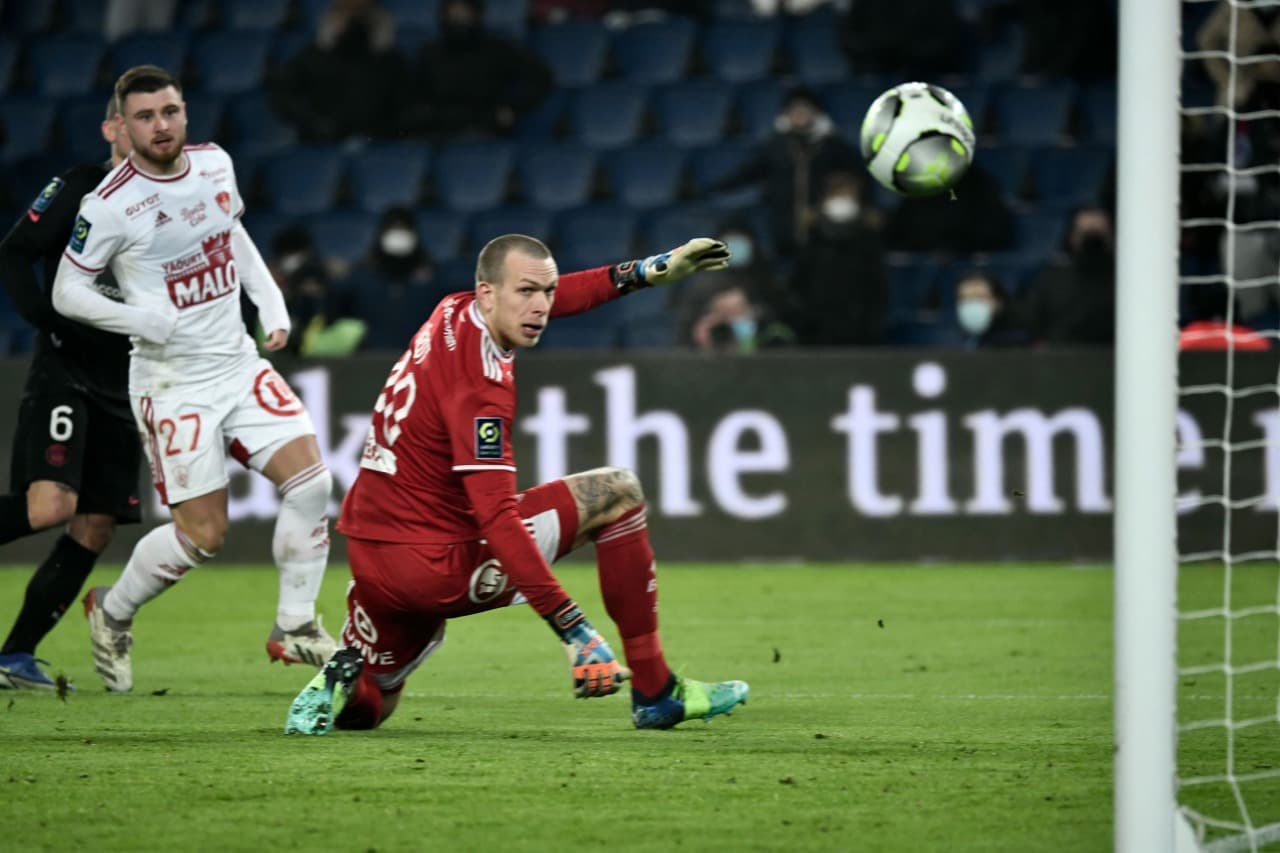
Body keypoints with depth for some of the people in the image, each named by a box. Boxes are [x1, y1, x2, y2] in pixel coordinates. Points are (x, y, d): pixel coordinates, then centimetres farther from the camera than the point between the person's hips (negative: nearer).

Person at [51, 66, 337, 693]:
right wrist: (141, 320, -23)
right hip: (173, 385, -6)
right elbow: (66, 292, -8)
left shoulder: (215, 163, 2)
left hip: (239, 363, 6)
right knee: (203, 535, -5)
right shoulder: (109, 206, -16)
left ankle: (294, 627, 3)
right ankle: (112, 614, 21)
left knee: (310, 481, -9)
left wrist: (272, 304, 9)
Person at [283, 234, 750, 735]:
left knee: (363, 708, 31)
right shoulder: (481, 386, -22)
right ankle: (655, 694, 5)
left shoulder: (455, 313, 3)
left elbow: (551, 297, 25)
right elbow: (497, 519, -29)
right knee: (617, 493, 3)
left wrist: (647, 272, 22)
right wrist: (574, 632, -32)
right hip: (438, 565, -9)